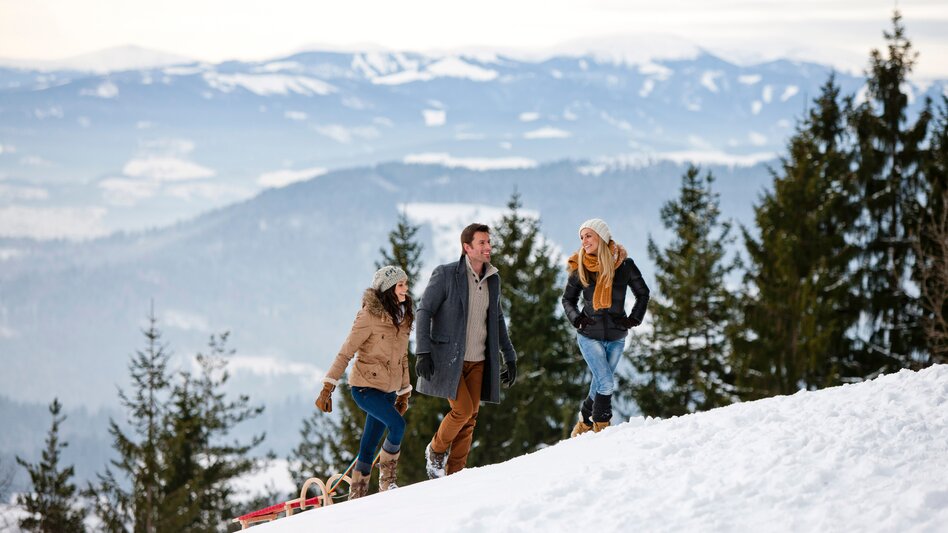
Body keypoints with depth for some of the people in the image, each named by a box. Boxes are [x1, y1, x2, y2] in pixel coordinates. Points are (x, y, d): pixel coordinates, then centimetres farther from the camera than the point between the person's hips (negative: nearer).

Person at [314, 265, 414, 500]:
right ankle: (387, 480, -11)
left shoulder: (403, 318, 9)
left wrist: (404, 393, 20)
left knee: (369, 446, 8)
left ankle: (357, 496, 14)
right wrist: (328, 388, -16)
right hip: (365, 386, -7)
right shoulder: (370, 316, -13)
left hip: (387, 390, 7)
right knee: (397, 425, -25)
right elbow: (346, 353, -12)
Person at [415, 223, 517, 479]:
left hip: (478, 361, 6)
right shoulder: (446, 275, -8)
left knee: (470, 418, 1)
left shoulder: (493, 279, 10)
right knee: (462, 410, -15)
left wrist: (509, 356, 19)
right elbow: (424, 311, -7)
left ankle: (453, 474, 8)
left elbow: (497, 320, 21)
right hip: (449, 359, -6)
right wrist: (423, 352, -16)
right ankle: (436, 451, 11)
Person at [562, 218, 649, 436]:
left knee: (601, 385, 9)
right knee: (606, 383, -13)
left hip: (616, 336, 2)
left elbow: (643, 293, 11)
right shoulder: (580, 268, -4)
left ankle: (585, 422, 27)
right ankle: (601, 425, 3)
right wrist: (576, 318, -5)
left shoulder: (624, 265, -4)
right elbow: (568, 299, 12)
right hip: (589, 335, -2)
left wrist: (634, 318, -1)